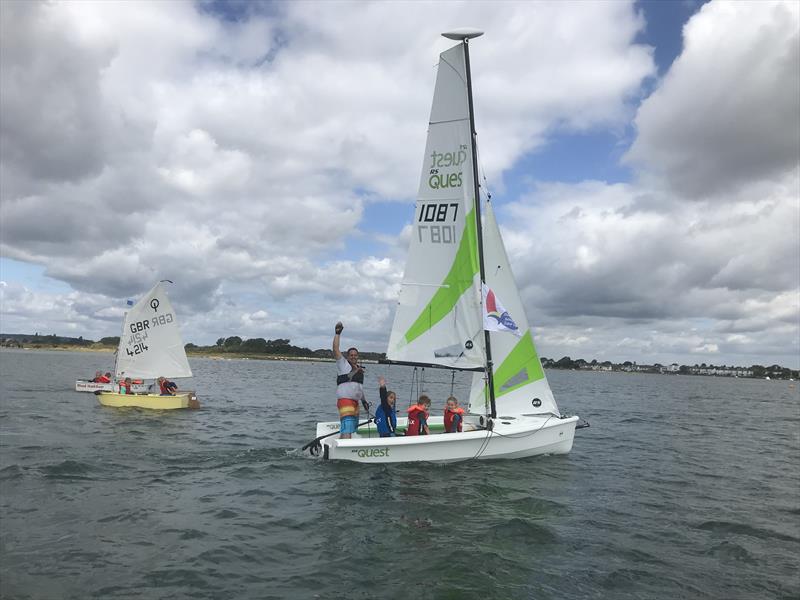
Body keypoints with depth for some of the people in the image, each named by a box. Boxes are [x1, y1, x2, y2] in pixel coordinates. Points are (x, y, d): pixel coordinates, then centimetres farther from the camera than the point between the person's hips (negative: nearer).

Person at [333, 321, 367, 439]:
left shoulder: (359, 369, 18)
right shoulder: (343, 364, -1)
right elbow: (335, 350, -15)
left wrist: (364, 401, 27)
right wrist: (337, 333, -20)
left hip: (355, 402, 8)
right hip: (345, 400, -8)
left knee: (352, 429, 11)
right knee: (347, 430, -21)